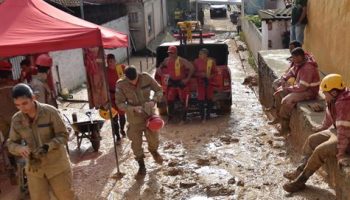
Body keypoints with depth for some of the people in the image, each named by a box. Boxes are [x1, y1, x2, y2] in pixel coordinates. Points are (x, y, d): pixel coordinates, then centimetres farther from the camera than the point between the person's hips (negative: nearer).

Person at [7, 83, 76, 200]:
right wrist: (20, 148, -21)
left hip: (57, 164, -3)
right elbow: (11, 143, 2)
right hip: (34, 168, 3)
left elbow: (63, 135, -13)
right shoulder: (16, 120, -5)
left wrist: (47, 147, -29)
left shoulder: (50, 112, -17)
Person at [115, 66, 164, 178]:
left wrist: (154, 101, -24)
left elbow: (159, 90, -5)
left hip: (149, 114, 1)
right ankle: (141, 167, 29)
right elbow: (119, 103, -14)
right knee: (136, 143, 8)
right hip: (134, 119, -1)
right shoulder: (121, 85, -18)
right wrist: (133, 108, -29)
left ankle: (153, 150, 47)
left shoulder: (146, 78, -15)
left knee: (154, 139, 9)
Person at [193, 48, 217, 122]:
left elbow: (215, 72, 4)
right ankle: (202, 116, 3)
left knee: (209, 99, 8)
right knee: (201, 99, -6)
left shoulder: (211, 61, -3)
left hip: (209, 82, 1)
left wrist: (210, 76, -16)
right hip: (200, 82, -1)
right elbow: (194, 72, 2)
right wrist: (200, 74, -17)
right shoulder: (197, 61, -3)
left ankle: (208, 115, 23)